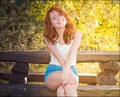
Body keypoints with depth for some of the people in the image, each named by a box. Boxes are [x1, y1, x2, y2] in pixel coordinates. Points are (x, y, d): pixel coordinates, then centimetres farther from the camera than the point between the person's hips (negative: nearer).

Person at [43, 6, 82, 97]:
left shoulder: (76, 34, 0)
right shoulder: (49, 38, 0)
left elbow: (72, 53, -18)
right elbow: (59, 57, -15)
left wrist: (66, 70, -36)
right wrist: (69, 73, -31)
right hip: (53, 72, 0)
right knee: (68, 77, -35)